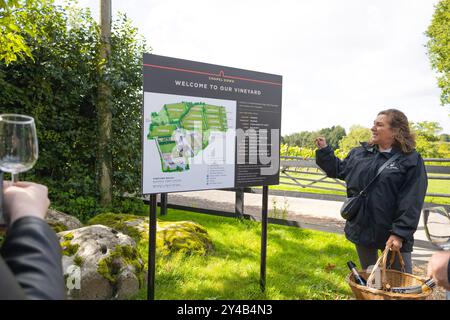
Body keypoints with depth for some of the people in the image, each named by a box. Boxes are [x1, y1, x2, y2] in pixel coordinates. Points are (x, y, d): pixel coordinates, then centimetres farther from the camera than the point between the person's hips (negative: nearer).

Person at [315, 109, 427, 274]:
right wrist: (324, 151, 11)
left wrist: (400, 233, -21)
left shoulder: (411, 160, -11)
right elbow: (339, 169, 20)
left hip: (392, 234, -4)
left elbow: (411, 202, -16)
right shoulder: (359, 153, 4)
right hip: (362, 229, 5)